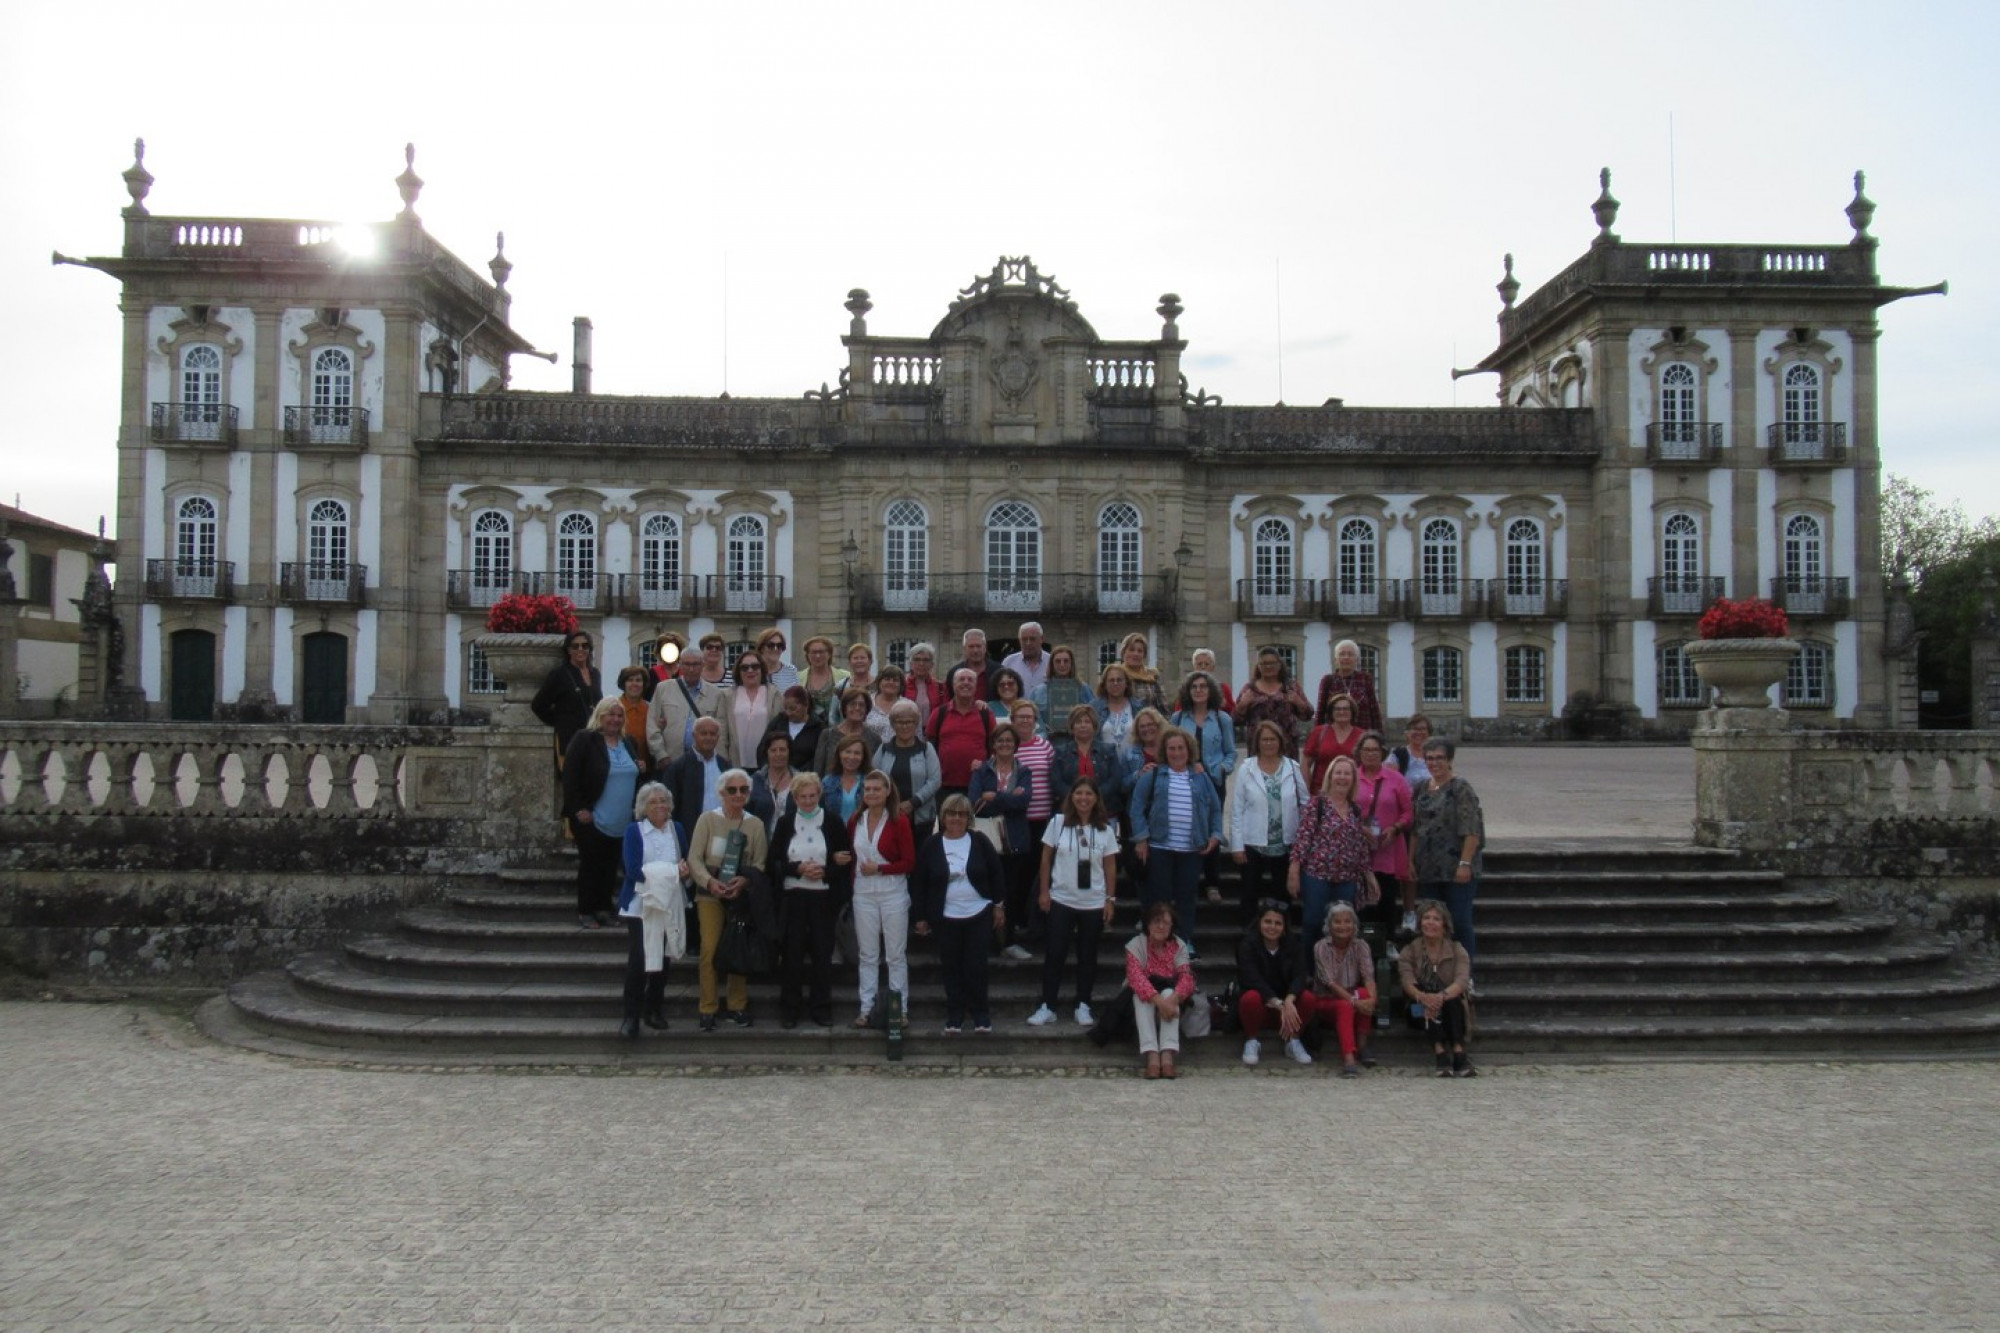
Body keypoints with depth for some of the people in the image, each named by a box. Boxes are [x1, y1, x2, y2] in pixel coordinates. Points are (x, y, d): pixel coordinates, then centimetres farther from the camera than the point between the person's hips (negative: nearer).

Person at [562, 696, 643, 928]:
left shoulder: (628, 743, 13)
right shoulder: (584, 739, -7)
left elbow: (635, 778, 27)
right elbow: (569, 776, -12)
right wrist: (578, 809, -15)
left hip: (621, 822, 6)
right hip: (592, 820, -6)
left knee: (610, 866, 9)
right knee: (590, 864, -1)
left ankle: (603, 910, 19)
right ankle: (585, 912, 9)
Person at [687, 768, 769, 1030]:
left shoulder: (756, 824, 4)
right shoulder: (707, 819, -2)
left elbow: (761, 862, 2)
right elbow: (694, 857, -4)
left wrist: (744, 880, -17)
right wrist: (709, 881, -20)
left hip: (743, 893, 2)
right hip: (710, 892, -2)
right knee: (709, 949, -7)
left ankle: (737, 1006, 17)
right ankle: (707, 1010, 2)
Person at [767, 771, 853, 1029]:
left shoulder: (832, 822, 2)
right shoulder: (785, 823, 5)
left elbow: (847, 860, 2)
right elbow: (773, 863, 2)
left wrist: (825, 872, -14)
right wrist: (798, 869, -13)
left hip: (823, 898, 0)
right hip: (792, 897, 0)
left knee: (823, 952, 3)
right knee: (792, 952, 3)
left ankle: (821, 1008, 14)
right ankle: (788, 1009, 12)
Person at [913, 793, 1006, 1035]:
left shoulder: (980, 842, -2)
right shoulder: (931, 846, -1)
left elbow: (996, 874, 5)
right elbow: (920, 884, 3)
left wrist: (998, 904, 3)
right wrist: (922, 917, 2)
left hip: (979, 916, -1)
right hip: (945, 918, 1)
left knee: (976, 967, 2)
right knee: (951, 968, 6)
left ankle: (981, 1015, 15)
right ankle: (954, 1016, 17)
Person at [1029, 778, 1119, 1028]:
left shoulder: (1105, 828, -1)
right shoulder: (1058, 822, -4)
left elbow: (1110, 866, 3)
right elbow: (1046, 858, 2)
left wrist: (1110, 899, 0)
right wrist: (1043, 891, -1)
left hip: (1094, 903, 1)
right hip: (1061, 900, -1)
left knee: (1087, 956, 8)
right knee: (1055, 954, 1)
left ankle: (1083, 1006, 18)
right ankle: (1047, 1007, 9)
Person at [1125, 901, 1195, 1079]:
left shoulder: (1179, 946, -2)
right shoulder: (1136, 945, -9)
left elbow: (1186, 978, -15)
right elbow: (1136, 977, -25)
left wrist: (1172, 999, -37)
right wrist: (1159, 1001, -40)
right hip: (1142, 1005, -1)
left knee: (1168, 992, -30)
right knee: (1141, 996, -32)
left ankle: (1167, 1054, -42)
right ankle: (1151, 1055, -44)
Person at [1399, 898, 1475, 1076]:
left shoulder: (1457, 950, 2)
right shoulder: (1409, 951, 3)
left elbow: (1462, 980, -17)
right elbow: (1407, 981, -15)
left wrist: (1442, 996, -40)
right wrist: (1422, 997, -38)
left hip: (1451, 1009, 0)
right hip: (1422, 1014, 0)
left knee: (1450, 998, -31)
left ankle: (1458, 1053, -42)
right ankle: (1439, 1052, -43)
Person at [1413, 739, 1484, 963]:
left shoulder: (1460, 788, -8)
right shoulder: (1422, 790, 13)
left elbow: (1471, 831, -14)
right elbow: (1416, 830, 19)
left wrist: (1465, 863, -20)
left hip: (1457, 869, -7)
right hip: (1430, 869, 7)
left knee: (1460, 921, -4)